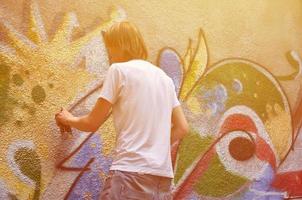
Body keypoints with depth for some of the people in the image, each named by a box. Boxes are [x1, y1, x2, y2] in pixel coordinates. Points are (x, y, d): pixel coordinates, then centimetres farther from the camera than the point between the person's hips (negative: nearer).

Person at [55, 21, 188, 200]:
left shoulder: (119, 70, -1)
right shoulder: (164, 78, 17)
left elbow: (92, 123, 4)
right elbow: (182, 128, 16)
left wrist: (69, 120, 24)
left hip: (132, 172, -7)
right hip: (163, 178, 7)